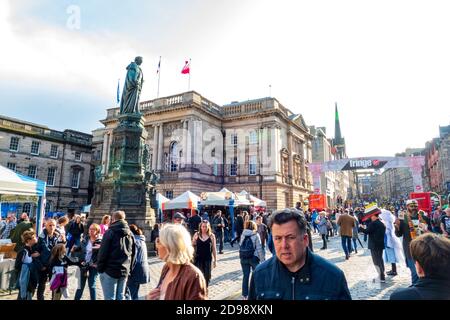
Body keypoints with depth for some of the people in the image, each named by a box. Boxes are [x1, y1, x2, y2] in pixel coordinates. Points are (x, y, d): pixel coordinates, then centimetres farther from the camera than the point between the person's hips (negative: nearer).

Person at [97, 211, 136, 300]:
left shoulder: (110, 232, -7)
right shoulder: (130, 234, 11)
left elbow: (103, 252, -10)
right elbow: (133, 254, 13)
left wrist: (99, 268, -1)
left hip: (110, 270, -5)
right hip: (124, 271, 6)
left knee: (110, 298, 0)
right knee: (121, 297, 14)